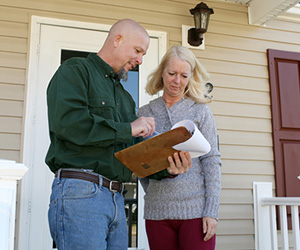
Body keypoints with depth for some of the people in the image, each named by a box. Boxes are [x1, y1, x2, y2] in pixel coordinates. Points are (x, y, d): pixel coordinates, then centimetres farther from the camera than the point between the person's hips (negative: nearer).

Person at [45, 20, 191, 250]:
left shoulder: (125, 97, 25)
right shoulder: (75, 70, 2)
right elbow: (66, 120, -18)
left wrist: (167, 167, -1)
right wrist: (127, 129, -11)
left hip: (116, 198, 8)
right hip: (80, 191, -7)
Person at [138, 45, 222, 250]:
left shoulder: (200, 111, 3)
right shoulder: (144, 113, 8)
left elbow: (211, 162, -2)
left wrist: (211, 211, -8)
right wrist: (153, 194, 6)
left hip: (196, 209, -2)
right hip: (157, 211, 2)